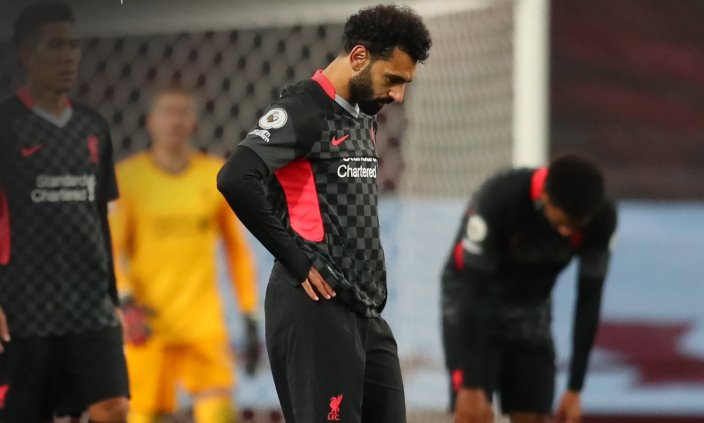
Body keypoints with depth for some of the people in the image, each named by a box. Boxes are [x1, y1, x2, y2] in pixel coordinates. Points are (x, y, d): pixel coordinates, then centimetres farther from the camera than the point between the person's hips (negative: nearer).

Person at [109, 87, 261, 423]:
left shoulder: (217, 177, 7)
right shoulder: (127, 178, 0)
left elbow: (237, 250, 13)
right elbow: (111, 250, -2)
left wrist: (250, 319, 10)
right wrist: (127, 303, -19)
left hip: (204, 325, 1)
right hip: (147, 324, -1)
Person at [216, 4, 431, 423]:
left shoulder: (364, 118, 17)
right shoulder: (304, 110, -11)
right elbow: (236, 181, -24)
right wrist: (297, 262, -17)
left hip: (366, 309, 9)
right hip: (317, 307, -9)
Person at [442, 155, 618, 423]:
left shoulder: (601, 219, -22)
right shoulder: (497, 200, -34)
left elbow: (589, 299, -12)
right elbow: (472, 290, -29)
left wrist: (575, 389, -12)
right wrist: (471, 386, -29)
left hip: (531, 307, 4)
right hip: (472, 301, -4)